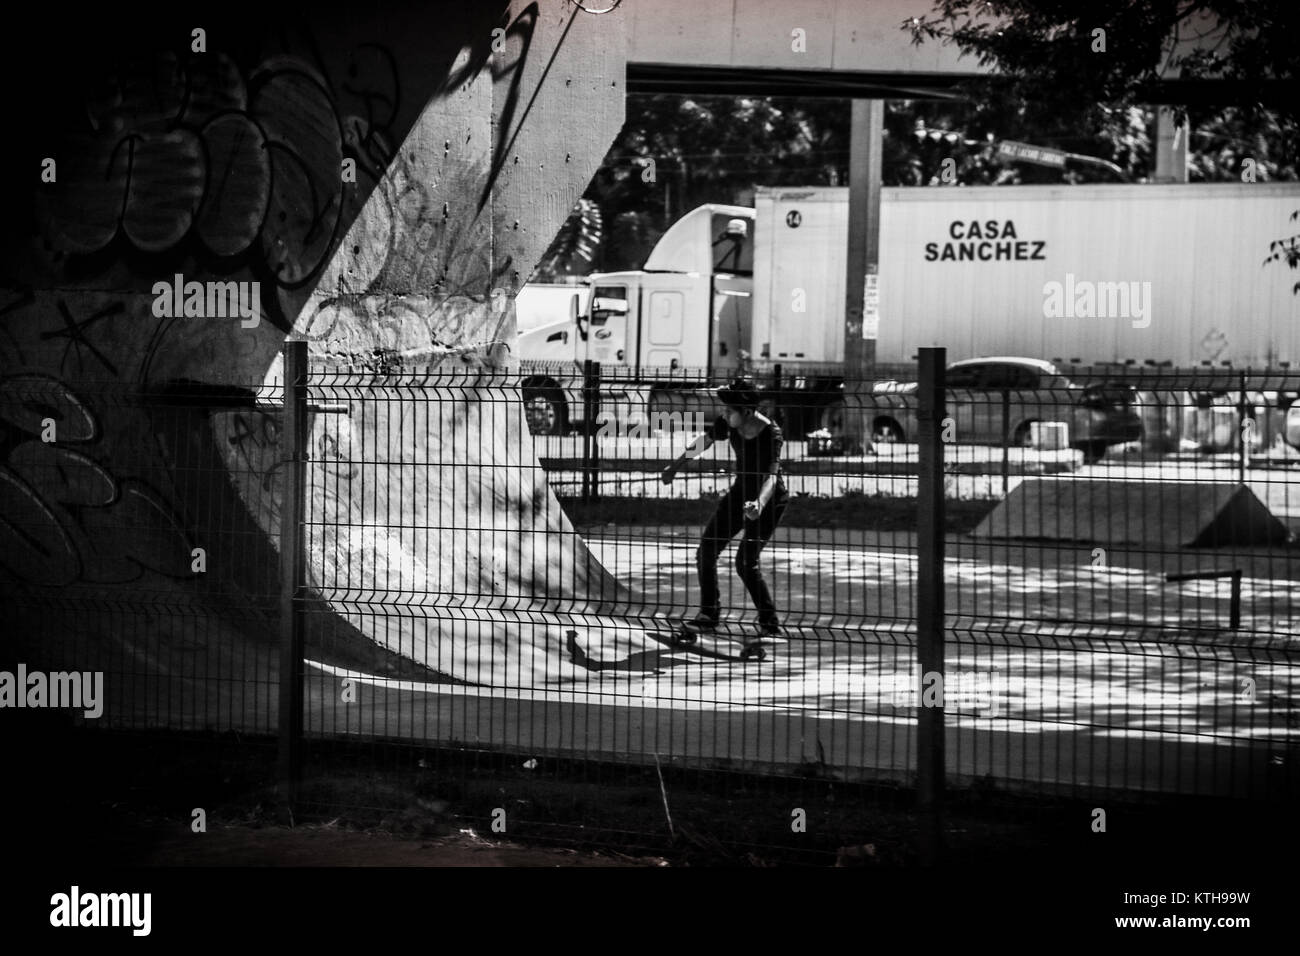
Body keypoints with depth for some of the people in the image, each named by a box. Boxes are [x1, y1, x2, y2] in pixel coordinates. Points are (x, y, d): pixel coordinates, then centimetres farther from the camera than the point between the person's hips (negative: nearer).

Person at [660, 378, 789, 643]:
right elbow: (704, 441, 6)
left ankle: (771, 626, -7)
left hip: (769, 499, -7)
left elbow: (771, 476, -40)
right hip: (741, 492, 7)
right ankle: (709, 614, 19)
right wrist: (675, 466, 12)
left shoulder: (771, 434, -29)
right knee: (706, 550, 4)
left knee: (746, 561, -17)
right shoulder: (729, 423, -12)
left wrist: (759, 504, -58)